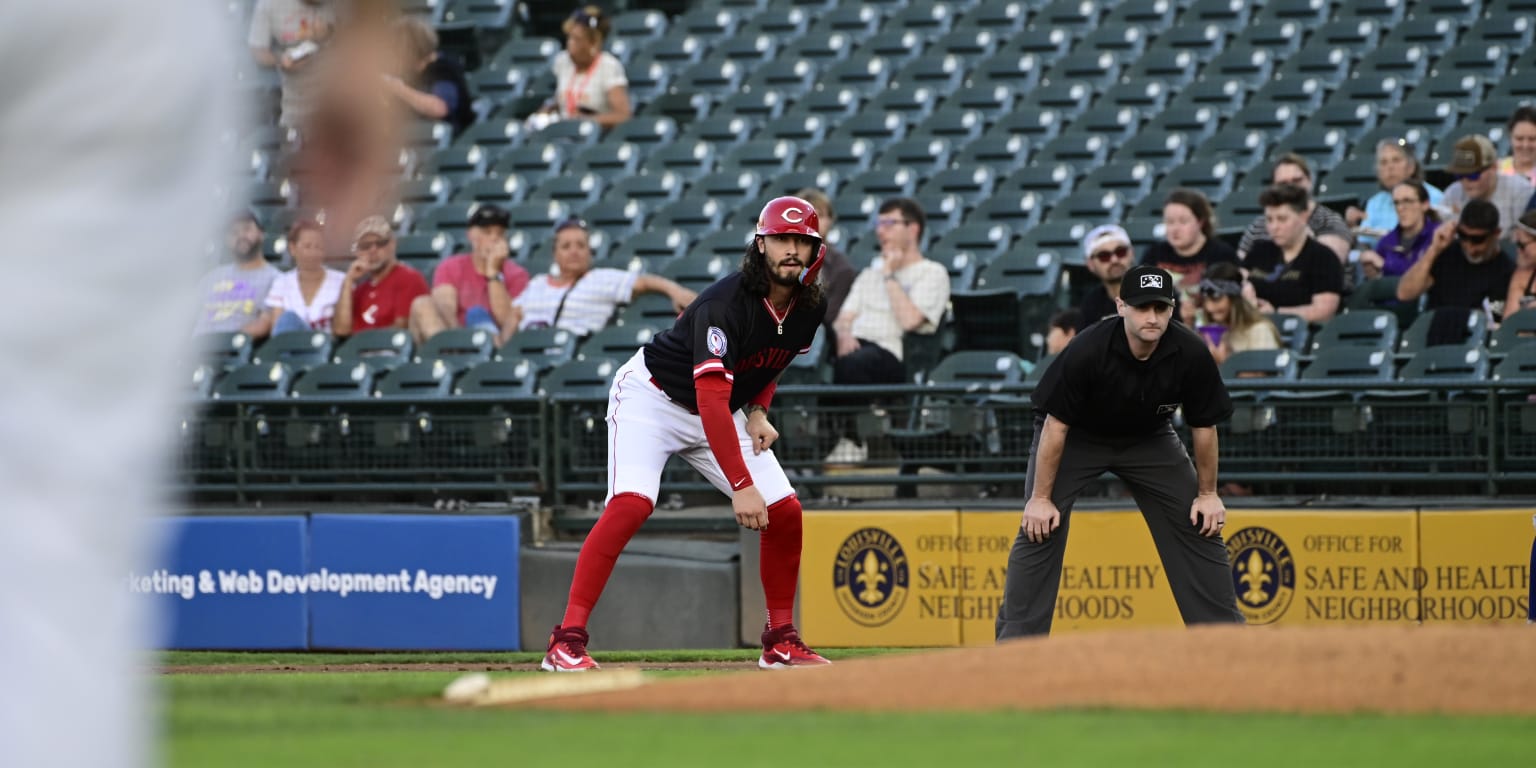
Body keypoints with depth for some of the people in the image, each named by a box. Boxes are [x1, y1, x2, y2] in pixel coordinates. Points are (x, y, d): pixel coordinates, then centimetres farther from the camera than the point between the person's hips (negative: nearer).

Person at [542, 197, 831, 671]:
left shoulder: (809, 308, -8)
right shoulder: (726, 303, -32)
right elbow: (711, 397, -38)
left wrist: (758, 411, -4)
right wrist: (742, 486, -43)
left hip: (720, 414, 7)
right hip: (652, 398, -7)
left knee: (785, 512, -3)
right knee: (631, 503, -27)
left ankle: (781, 641, 13)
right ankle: (567, 641, -27)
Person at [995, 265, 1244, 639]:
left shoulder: (1191, 355, -26)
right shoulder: (1087, 352, -34)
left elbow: (1203, 426, -10)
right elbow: (1055, 425, -24)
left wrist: (1208, 494, -4)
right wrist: (1041, 498, -21)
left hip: (1148, 438, 3)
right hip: (1078, 436, -3)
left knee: (1200, 525, -2)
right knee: (1040, 529, -16)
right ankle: (1015, 643, -12)